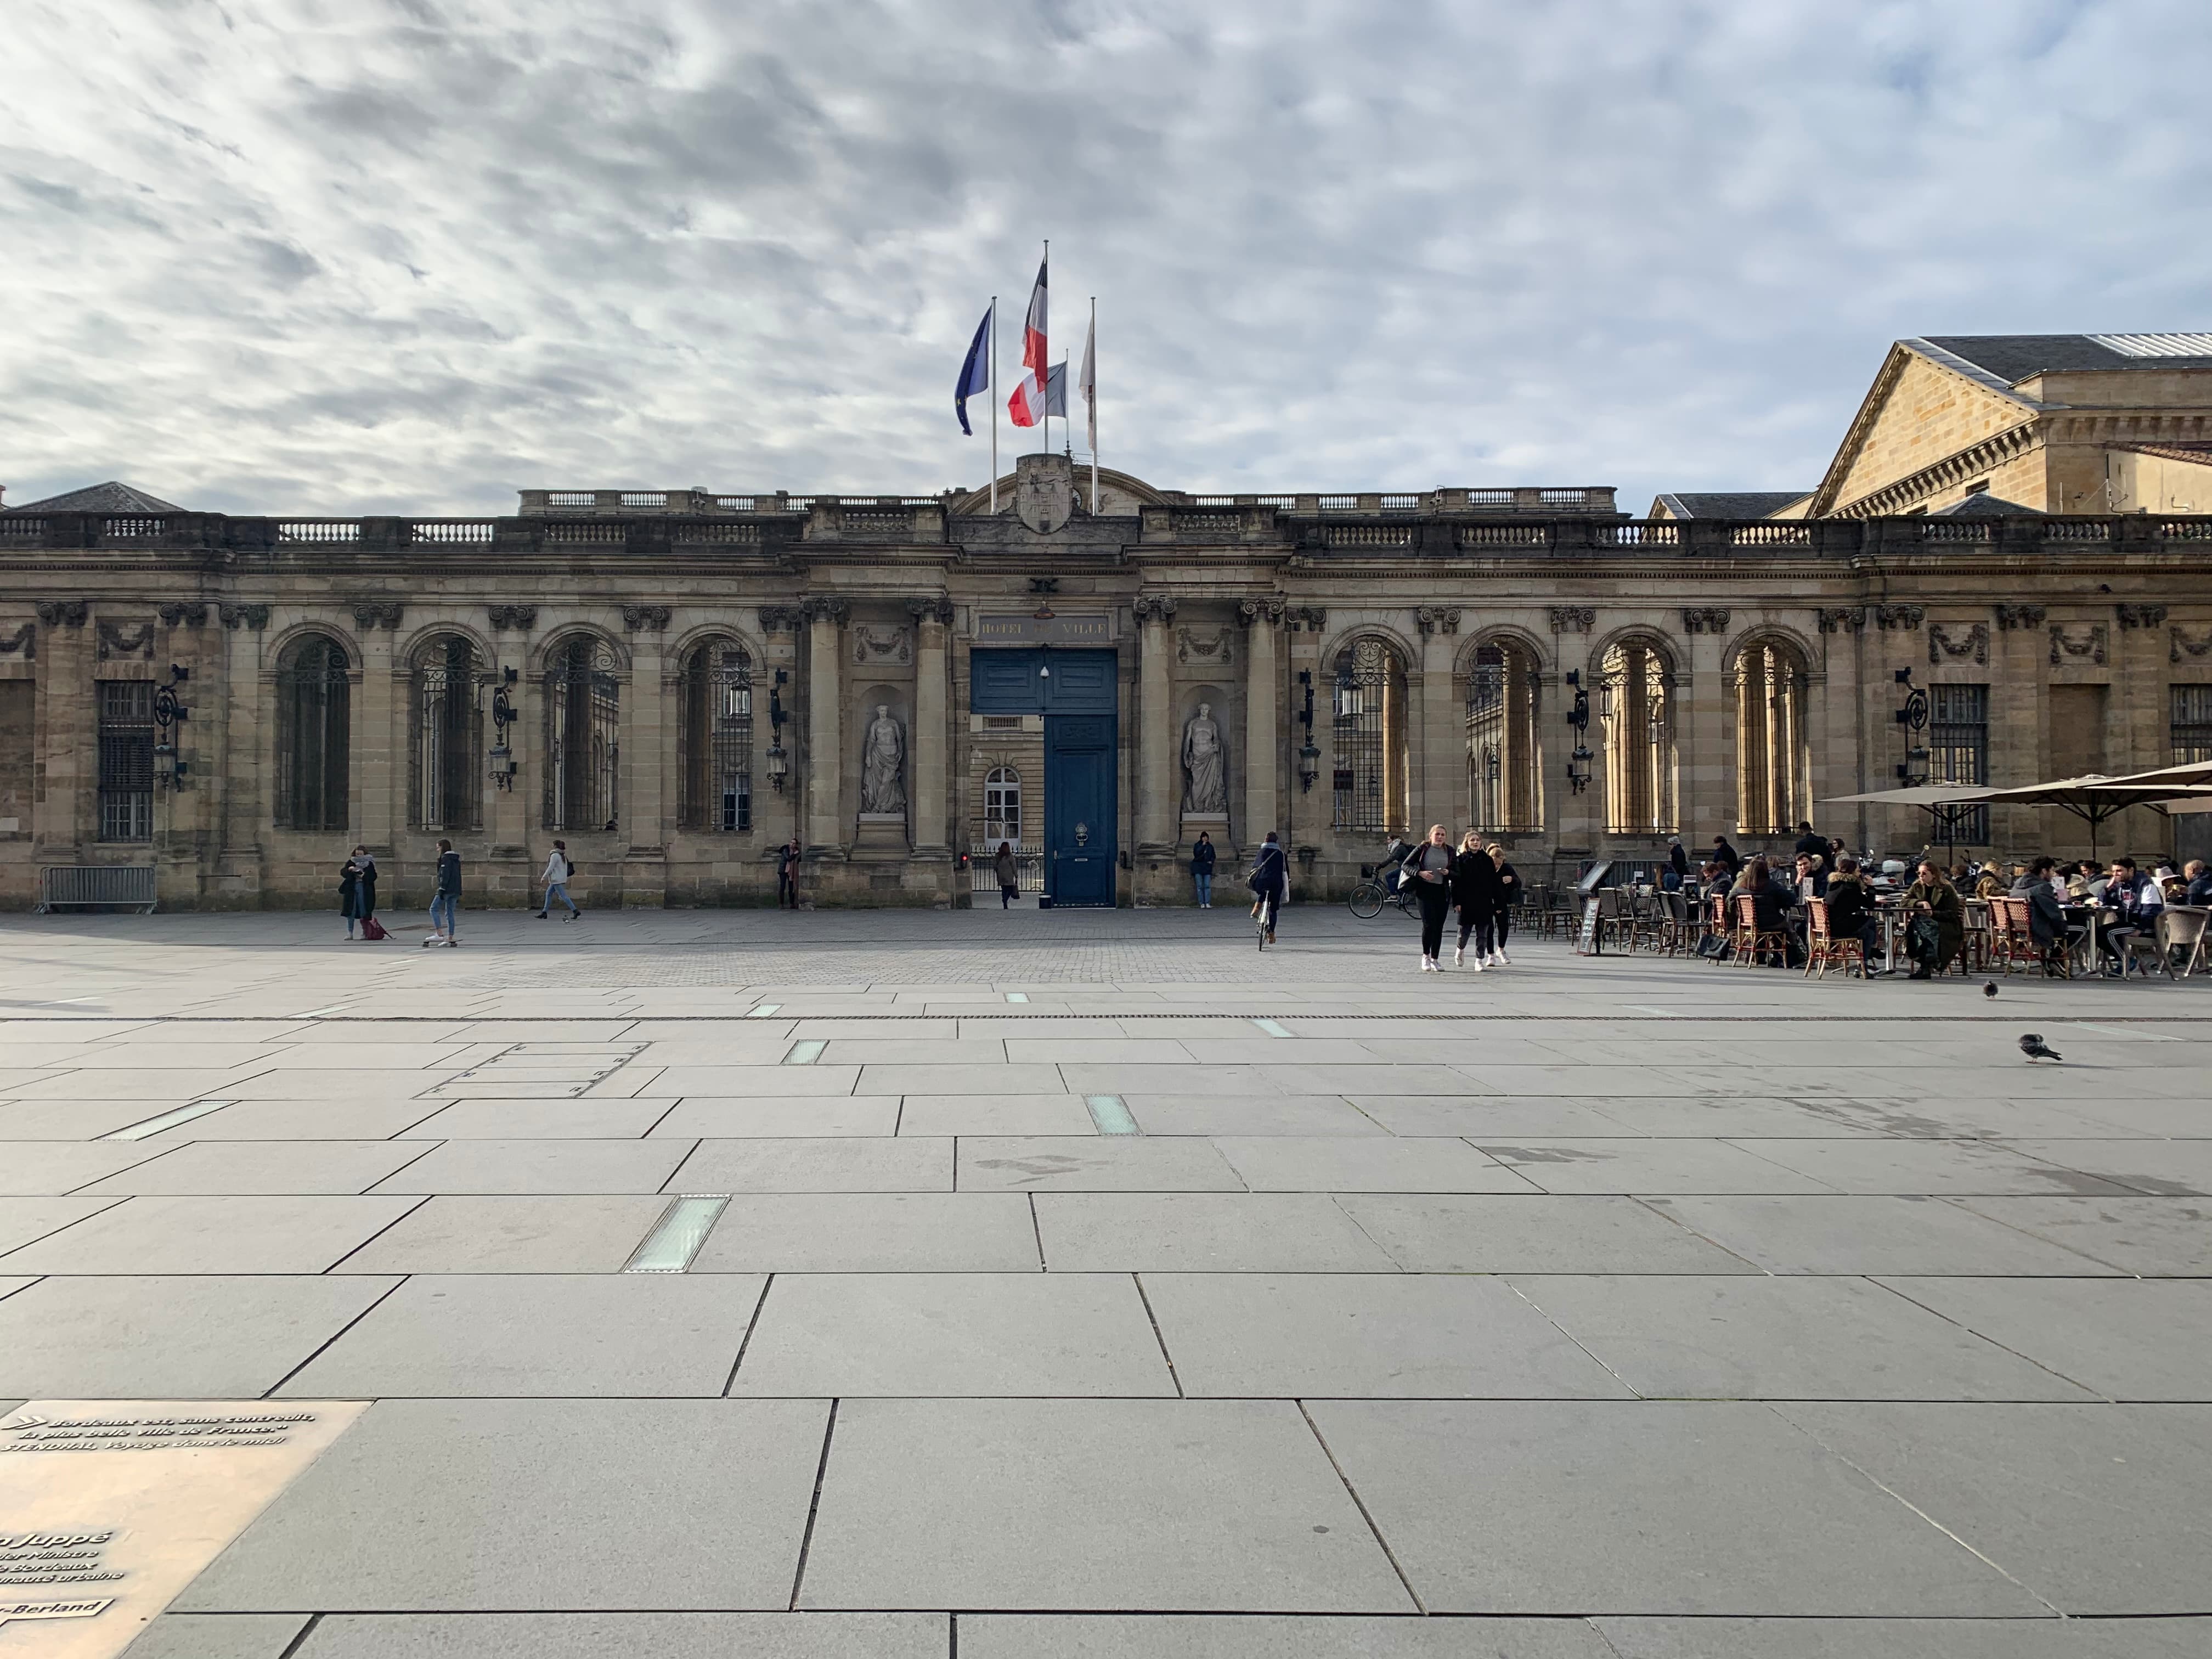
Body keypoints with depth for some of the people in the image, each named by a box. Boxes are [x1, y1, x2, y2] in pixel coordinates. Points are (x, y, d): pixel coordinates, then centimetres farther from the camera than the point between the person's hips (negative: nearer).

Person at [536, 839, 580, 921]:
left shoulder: (555, 855, -14)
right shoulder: (563, 855, 12)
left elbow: (550, 868, -17)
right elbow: (565, 868, 15)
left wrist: (544, 877, -13)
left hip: (557, 880, -10)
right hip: (562, 879, 10)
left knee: (563, 896, -9)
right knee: (548, 894, 14)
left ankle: (575, 911, -14)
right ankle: (544, 913, 14)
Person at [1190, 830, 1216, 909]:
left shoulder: (1210, 846, 14)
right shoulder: (1197, 845, 5)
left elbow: (1213, 856, 20)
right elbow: (1196, 853, -13)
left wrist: (1211, 861, 1)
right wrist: (1203, 845, -14)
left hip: (1207, 868, 2)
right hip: (1198, 868, -2)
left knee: (1207, 886, -8)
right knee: (1200, 886, -3)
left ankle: (1208, 903, -11)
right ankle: (1202, 903, -2)